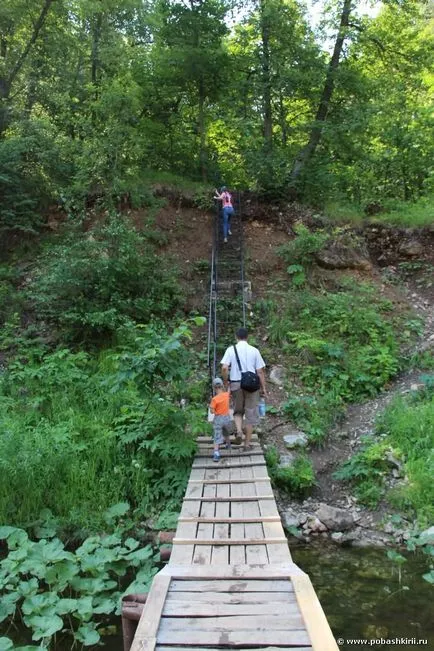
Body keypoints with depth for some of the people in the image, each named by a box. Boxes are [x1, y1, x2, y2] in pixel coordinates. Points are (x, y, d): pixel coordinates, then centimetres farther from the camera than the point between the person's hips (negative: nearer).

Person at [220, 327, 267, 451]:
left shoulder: (231, 350, -1)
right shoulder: (254, 350, 0)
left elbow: (224, 368, -12)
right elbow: (260, 371, -2)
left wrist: (225, 383, -1)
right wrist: (263, 388, 5)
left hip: (235, 384, 0)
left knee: (238, 411, 21)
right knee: (250, 413, 10)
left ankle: (238, 430, -6)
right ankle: (247, 444, 15)